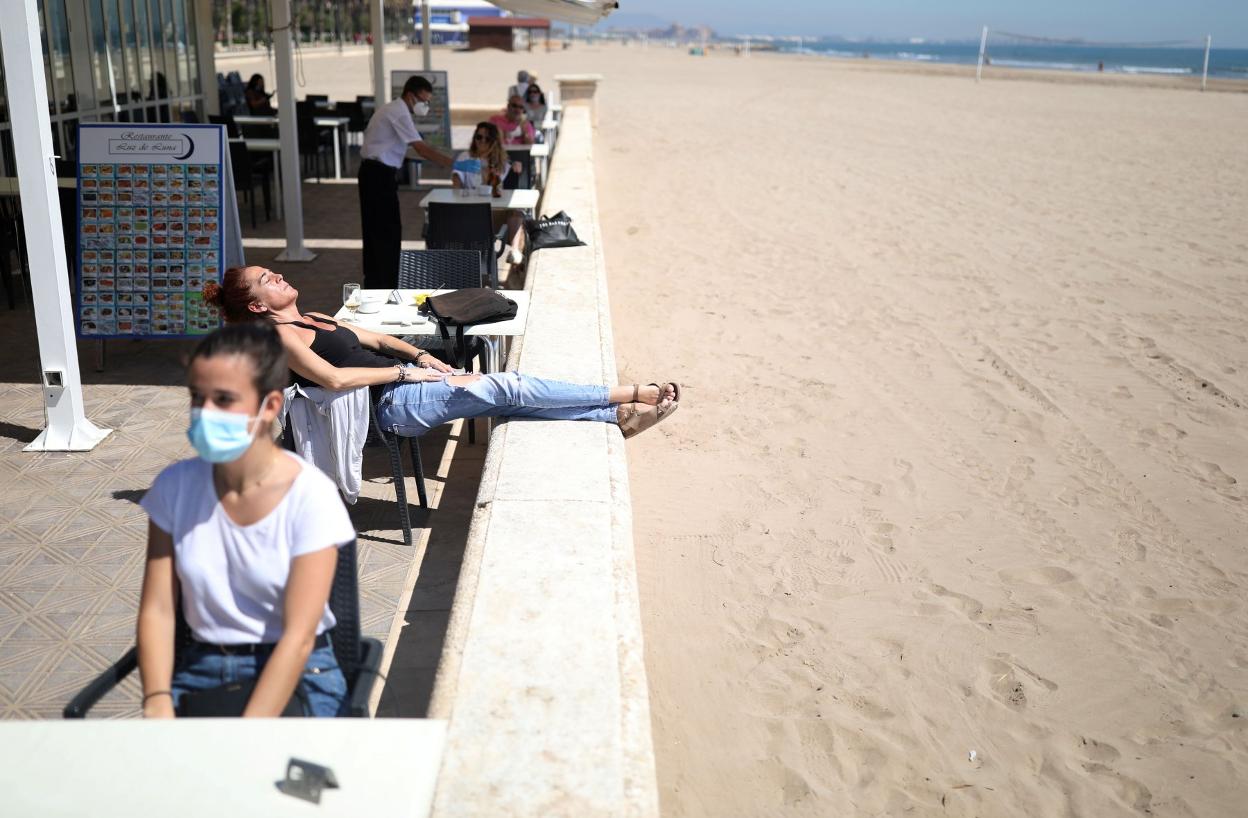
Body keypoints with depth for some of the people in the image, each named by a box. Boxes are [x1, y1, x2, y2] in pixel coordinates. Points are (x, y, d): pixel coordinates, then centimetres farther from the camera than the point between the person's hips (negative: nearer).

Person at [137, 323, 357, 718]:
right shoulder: (175, 485, -2)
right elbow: (157, 610, -3)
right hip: (202, 670, 3)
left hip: (297, 674, -2)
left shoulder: (310, 494, -14)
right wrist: (158, 703, -18)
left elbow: (298, 637, -18)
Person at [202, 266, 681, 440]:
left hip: (403, 385, 9)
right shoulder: (279, 335, -7)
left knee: (510, 398, -6)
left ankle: (619, 416, -10)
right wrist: (403, 371, -15)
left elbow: (370, 338, 26)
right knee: (508, 388, -16)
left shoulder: (308, 320, 21)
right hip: (392, 405, -9)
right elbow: (333, 377, -21)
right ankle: (626, 396, -12)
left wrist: (418, 355, 9)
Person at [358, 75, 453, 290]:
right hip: (381, 175, -10)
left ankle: (374, 284, 22)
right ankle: (386, 286, -2)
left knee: (374, 230, 14)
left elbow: (369, 134, 20)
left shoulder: (389, 109, 15)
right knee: (389, 231, -6)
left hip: (371, 172, 10)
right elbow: (422, 149, -26)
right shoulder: (399, 114, -16)